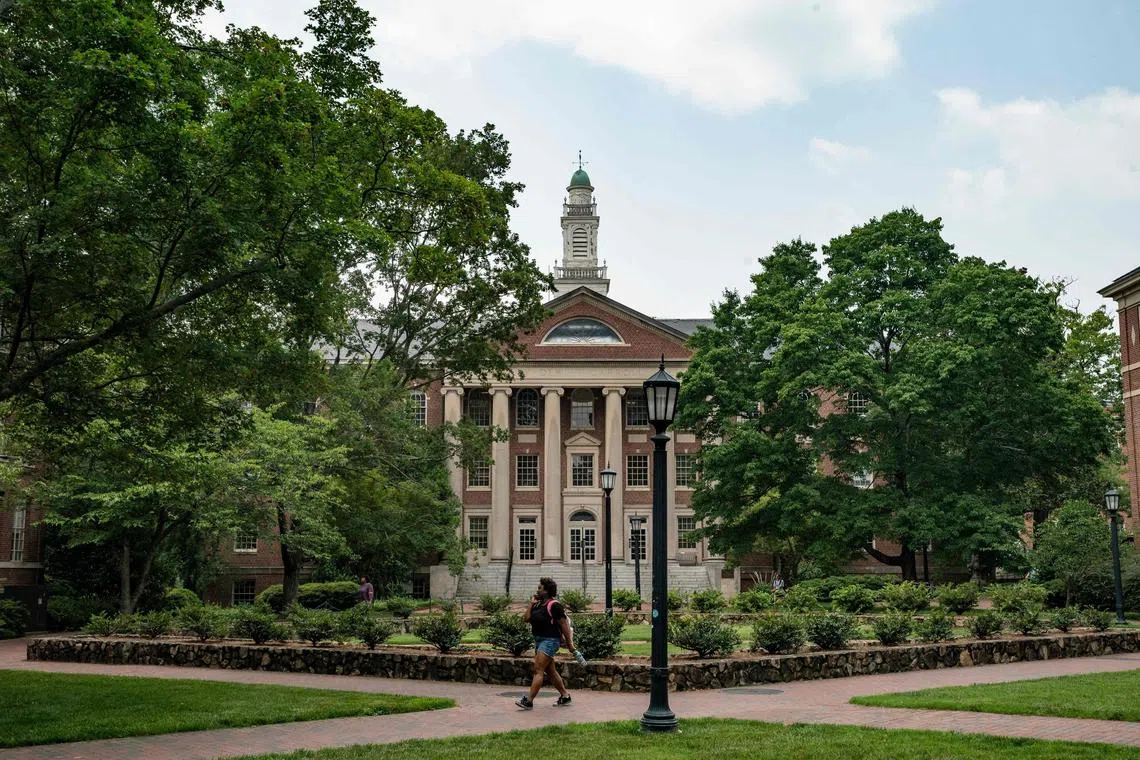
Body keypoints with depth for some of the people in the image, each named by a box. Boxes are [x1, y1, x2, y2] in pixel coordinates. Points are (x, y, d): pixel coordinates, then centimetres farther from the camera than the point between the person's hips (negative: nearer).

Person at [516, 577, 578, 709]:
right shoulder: (538, 604, 11)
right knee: (550, 671, 14)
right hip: (539, 640, 9)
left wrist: (569, 644, -11)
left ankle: (528, 700, -16)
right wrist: (532, 602, 2)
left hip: (550, 640, -9)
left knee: (538, 670, -13)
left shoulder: (554, 605, -14)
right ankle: (565, 696, 24)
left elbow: (564, 625, -13)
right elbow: (526, 618, 6)